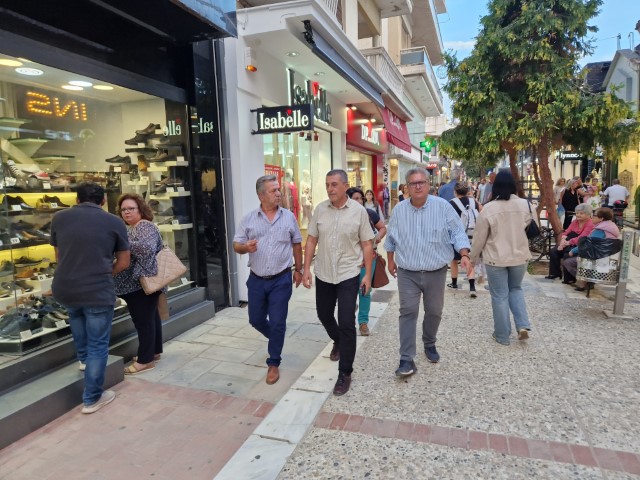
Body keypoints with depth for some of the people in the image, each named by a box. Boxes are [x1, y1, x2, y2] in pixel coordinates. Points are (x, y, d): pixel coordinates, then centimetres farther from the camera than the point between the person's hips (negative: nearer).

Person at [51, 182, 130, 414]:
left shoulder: (59, 218, 5)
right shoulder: (114, 222, -2)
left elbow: (59, 257, 17)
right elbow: (123, 263, 4)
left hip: (63, 289, 4)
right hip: (98, 291, -4)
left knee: (76, 312, 38)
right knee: (98, 345, 10)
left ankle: (83, 357, 47)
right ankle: (92, 398, 21)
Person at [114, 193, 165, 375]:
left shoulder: (146, 227, -14)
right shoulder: (130, 228, 17)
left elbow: (146, 249, -31)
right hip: (137, 284, 10)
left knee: (143, 320, -4)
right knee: (150, 317, 16)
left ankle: (145, 359, 4)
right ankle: (154, 351, 27)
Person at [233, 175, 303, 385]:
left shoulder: (289, 217, -1)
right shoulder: (249, 219, -2)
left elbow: (296, 244, 9)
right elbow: (236, 246, 0)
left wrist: (298, 269, 10)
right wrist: (246, 247, -23)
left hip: (281, 280, -2)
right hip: (256, 280, 2)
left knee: (277, 323, 2)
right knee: (256, 320, 15)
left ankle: (273, 364, 20)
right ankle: (276, 339, 45)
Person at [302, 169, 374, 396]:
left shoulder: (359, 211, -8)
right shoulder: (320, 209, -1)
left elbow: (366, 245, -3)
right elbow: (311, 241, 4)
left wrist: (368, 274, -5)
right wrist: (306, 269, -1)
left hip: (348, 275, -4)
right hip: (323, 274, 4)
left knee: (346, 323, -4)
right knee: (324, 315, 19)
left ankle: (345, 373, 11)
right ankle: (338, 342, 51)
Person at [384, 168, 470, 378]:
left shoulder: (442, 206, -5)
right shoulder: (399, 210, 1)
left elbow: (457, 232, -6)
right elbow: (390, 237, 14)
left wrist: (464, 255, -19)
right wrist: (390, 260, 17)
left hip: (436, 272, 0)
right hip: (407, 273, 0)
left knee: (434, 312, 14)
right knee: (408, 313, -5)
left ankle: (430, 344, 40)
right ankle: (407, 359, -1)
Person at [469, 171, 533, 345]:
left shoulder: (489, 208, -15)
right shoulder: (524, 204, -7)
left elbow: (479, 237, -8)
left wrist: (473, 257, 7)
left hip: (496, 258, -3)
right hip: (520, 256, 3)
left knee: (500, 296, 8)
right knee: (515, 289, 24)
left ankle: (502, 335, 17)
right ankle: (523, 326, 11)